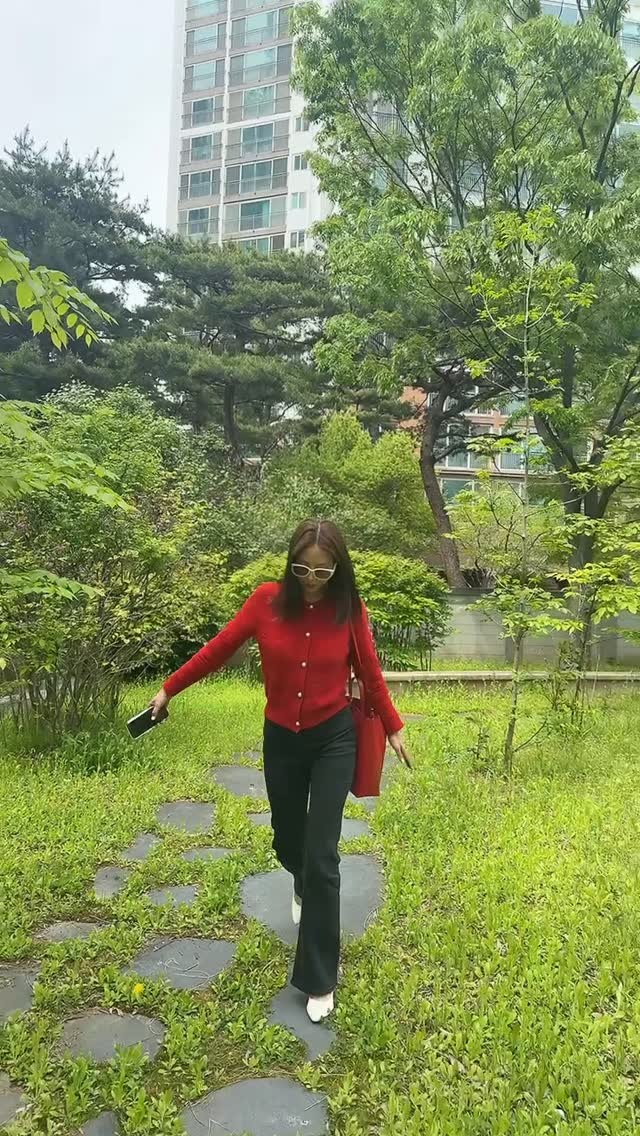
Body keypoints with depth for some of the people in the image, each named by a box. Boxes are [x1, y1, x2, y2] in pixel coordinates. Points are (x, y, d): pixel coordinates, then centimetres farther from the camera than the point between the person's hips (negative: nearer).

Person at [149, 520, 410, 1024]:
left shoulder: (349, 610, -12)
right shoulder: (267, 600, -12)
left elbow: (370, 671, 1)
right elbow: (219, 649, -2)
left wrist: (393, 727, 9)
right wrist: (168, 689, 5)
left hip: (334, 739, -2)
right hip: (281, 740, 2)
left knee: (321, 854, -4)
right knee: (288, 841, 19)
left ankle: (319, 978, 13)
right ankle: (303, 887, 58)